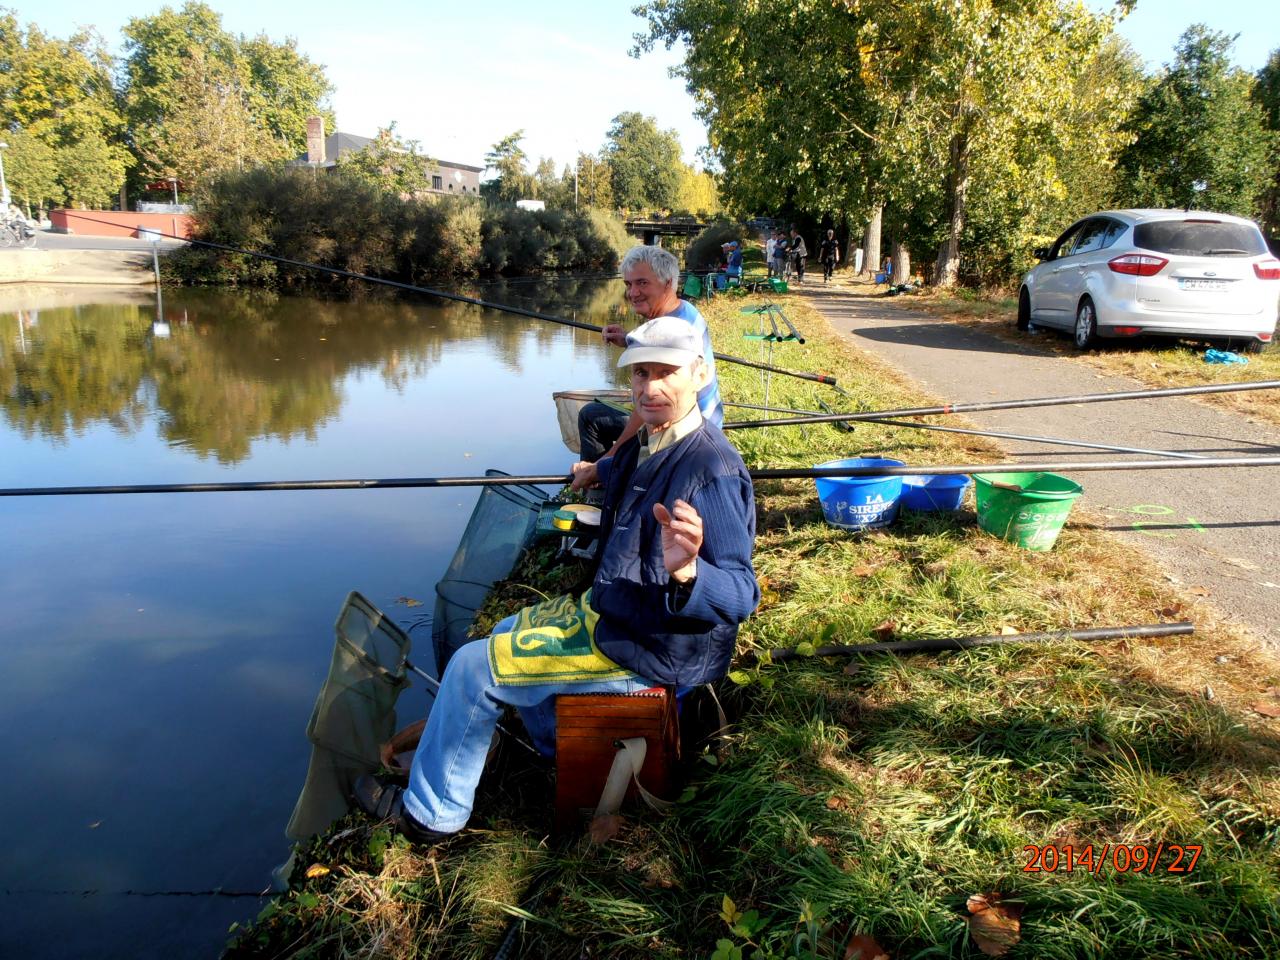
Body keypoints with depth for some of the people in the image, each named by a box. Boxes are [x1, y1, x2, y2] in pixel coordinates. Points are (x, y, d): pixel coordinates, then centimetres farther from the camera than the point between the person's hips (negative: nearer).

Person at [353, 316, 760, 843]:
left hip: (651, 648, -10)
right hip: (612, 611, 10)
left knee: (474, 668, -6)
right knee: (508, 636, 26)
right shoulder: (650, 444, 2)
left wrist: (686, 571, -51)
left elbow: (740, 594, -31)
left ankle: (430, 813, 14)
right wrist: (600, 471, 47)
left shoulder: (712, 470, -27)